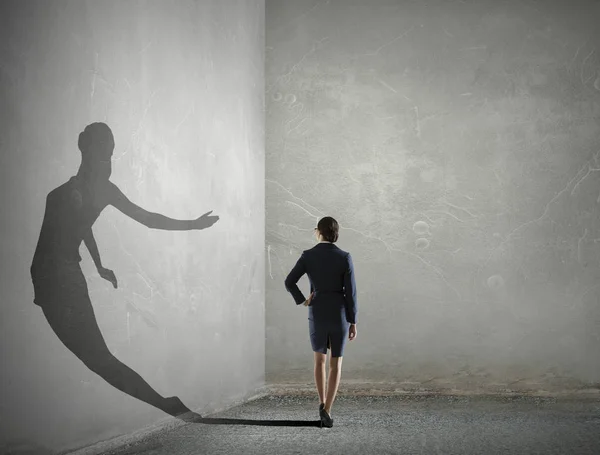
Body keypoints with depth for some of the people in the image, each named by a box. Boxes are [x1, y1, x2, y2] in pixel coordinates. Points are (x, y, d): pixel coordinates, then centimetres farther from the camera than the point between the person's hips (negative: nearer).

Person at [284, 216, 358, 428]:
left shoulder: (307, 255, -5)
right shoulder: (345, 257, -6)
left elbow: (289, 282, -13)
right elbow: (350, 292, -7)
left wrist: (303, 301, 2)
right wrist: (353, 322, -2)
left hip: (317, 314, 1)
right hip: (339, 314, -1)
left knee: (319, 359, 23)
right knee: (336, 364, 8)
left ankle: (323, 403, 13)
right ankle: (326, 411, -2)